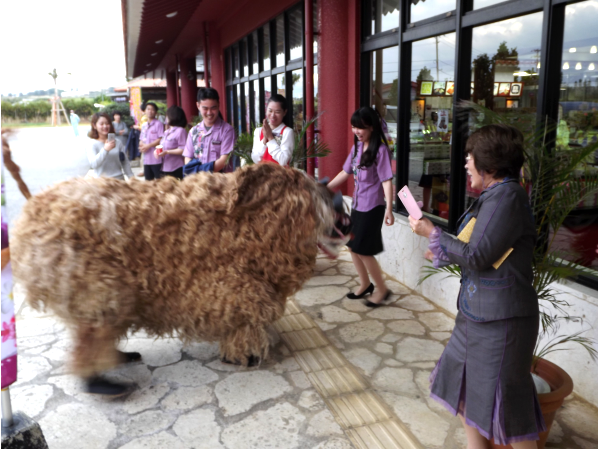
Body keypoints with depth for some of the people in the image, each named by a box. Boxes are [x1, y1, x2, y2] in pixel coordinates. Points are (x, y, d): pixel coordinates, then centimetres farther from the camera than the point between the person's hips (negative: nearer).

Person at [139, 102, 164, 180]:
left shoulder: (158, 124, -4)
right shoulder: (144, 125, 17)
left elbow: (161, 139, -12)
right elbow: (141, 140, 19)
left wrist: (148, 146, -15)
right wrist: (141, 145, -4)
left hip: (156, 158, -7)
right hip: (146, 159, 7)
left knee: (159, 179, -4)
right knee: (148, 180, 12)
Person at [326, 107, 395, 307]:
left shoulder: (380, 150, -15)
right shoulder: (357, 147, 7)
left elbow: (386, 181, -19)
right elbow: (346, 172, 15)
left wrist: (389, 209, -26)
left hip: (372, 207, -8)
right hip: (357, 204, 8)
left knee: (363, 250, -3)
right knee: (352, 246, 14)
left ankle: (382, 289, 15)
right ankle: (365, 284, 33)